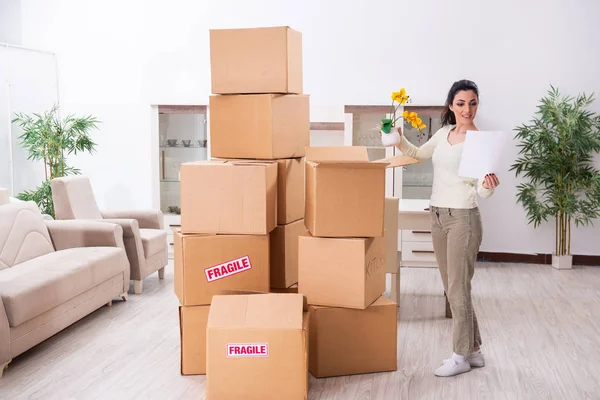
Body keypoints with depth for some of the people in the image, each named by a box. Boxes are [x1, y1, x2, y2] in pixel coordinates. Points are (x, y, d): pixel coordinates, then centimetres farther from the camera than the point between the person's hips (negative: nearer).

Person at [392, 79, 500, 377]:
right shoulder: (444, 132, 7)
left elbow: (481, 191, -17)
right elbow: (419, 154, 24)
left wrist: (488, 186, -39)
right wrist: (399, 141, 6)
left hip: (463, 218, -7)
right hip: (437, 215, 7)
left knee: (458, 289, 0)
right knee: (452, 288, 13)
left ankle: (461, 356, 14)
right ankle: (473, 349, 27)